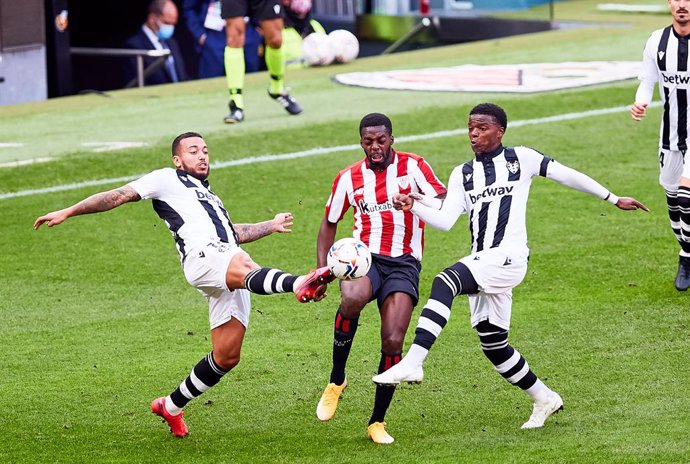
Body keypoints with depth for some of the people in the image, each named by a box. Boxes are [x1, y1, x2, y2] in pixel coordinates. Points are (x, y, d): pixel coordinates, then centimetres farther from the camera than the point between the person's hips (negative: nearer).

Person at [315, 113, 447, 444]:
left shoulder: (413, 166, 2)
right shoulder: (349, 178, 9)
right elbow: (329, 223, 20)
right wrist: (321, 269, 9)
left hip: (404, 264, -1)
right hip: (364, 256, 1)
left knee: (393, 342, -13)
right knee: (352, 299, -36)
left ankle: (377, 422, 6)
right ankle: (336, 380, -16)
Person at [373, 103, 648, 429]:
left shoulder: (520, 159, 5)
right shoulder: (463, 175, 17)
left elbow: (566, 175, 11)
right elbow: (445, 220, 7)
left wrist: (613, 199, 14)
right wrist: (413, 207, -11)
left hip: (508, 257, -7)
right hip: (481, 265, 7)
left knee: (445, 282, -30)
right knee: (492, 343, 10)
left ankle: (412, 364, -42)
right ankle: (545, 400, 28)